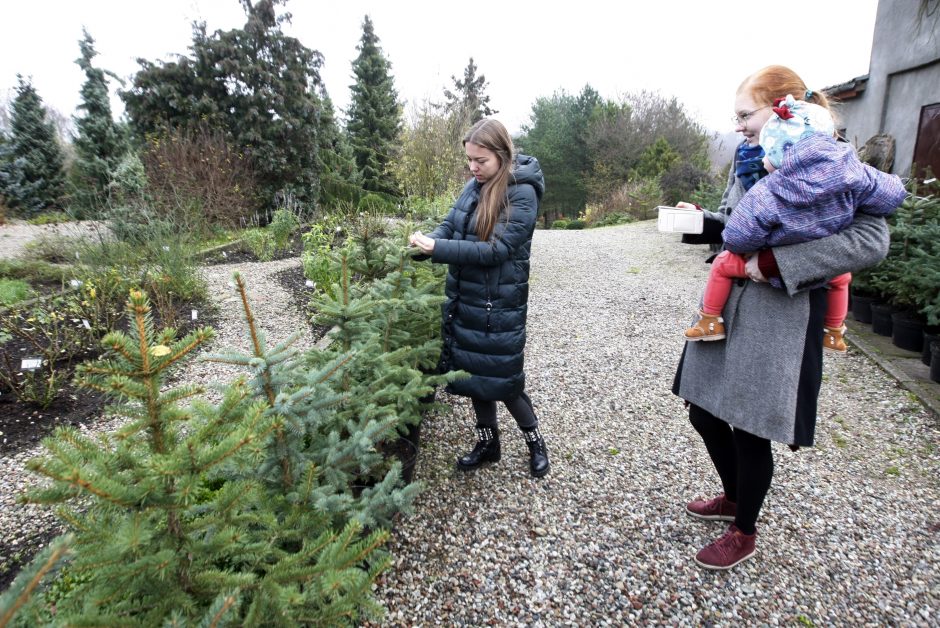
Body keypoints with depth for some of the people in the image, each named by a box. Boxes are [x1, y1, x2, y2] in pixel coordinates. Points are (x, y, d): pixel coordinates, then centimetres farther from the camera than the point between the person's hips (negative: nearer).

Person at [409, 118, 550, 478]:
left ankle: (535, 441, 29)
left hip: (499, 303, -7)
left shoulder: (522, 193, -15)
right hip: (464, 298, 7)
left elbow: (497, 249, -22)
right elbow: (449, 226, 7)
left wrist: (439, 249, -26)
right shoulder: (474, 186, 6)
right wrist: (426, 242, -16)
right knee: (474, 371, 15)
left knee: (501, 377, 3)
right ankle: (487, 442, 34)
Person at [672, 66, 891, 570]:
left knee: (749, 429, 4)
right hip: (726, 304, 7)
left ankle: (744, 533, 31)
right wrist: (700, 219, 1)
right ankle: (734, 497, 42)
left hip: (779, 316, -7)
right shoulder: (748, 158, 9)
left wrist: (776, 262, -26)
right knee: (703, 409, 14)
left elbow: (871, 241, -22)